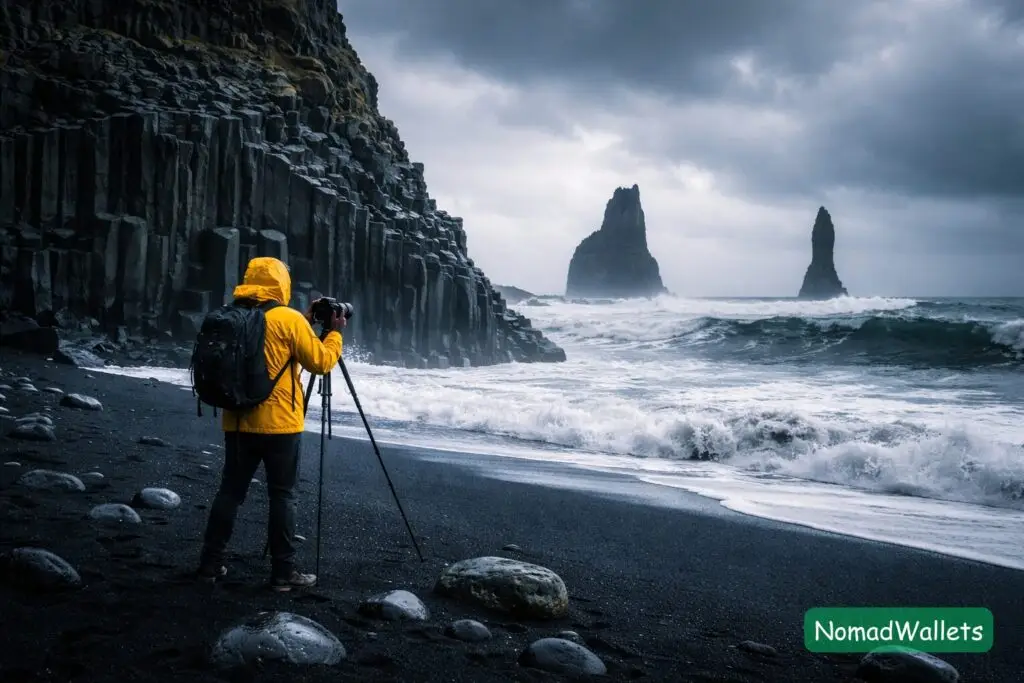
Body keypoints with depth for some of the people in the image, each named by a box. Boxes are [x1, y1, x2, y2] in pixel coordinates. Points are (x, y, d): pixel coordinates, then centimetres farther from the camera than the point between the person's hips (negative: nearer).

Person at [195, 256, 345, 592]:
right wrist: (335, 332, 10)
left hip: (237, 422, 6)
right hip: (279, 423, -6)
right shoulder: (289, 319, -10)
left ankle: (210, 564, 16)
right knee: (282, 496, 1)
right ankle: (283, 572, 4)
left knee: (230, 491, 12)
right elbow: (320, 362, -5)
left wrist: (306, 325, 22)